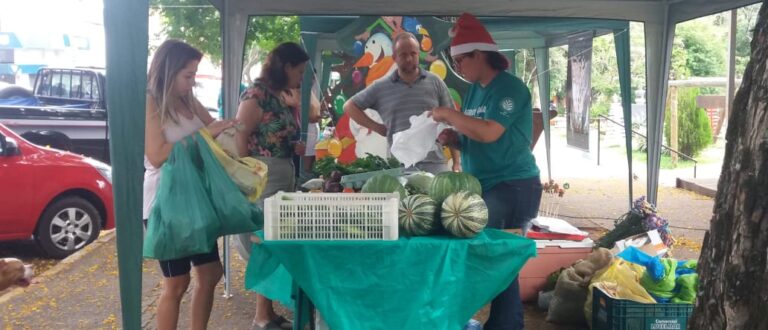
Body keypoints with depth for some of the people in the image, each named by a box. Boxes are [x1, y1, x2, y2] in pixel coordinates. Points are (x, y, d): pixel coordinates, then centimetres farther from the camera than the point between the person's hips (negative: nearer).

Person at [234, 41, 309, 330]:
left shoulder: (285, 97, 13)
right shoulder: (256, 94, -12)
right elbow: (240, 140, -14)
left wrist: (299, 147, 5)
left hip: (285, 177, 8)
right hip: (263, 179, -8)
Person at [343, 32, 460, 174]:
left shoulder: (435, 82, 7)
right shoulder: (381, 87, 6)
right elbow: (350, 106, 13)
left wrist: (456, 163, 3)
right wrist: (378, 127, 3)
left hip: (435, 164, 0)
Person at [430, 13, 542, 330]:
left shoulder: (509, 87, -12)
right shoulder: (474, 90, 13)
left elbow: (489, 133, -26)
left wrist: (448, 114, -15)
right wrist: (453, 139, -1)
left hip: (512, 187, -8)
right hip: (482, 186, 8)